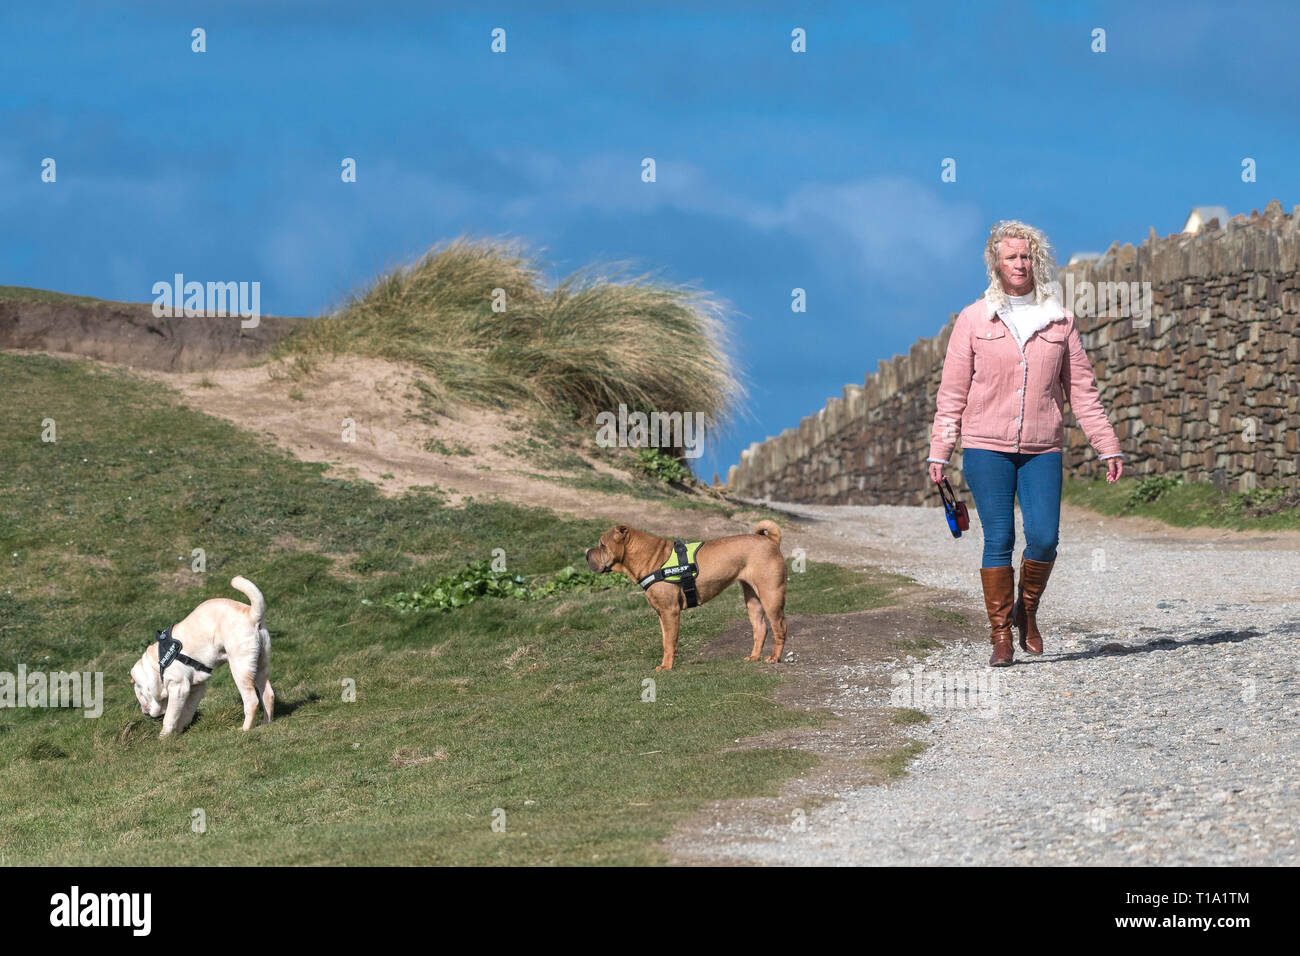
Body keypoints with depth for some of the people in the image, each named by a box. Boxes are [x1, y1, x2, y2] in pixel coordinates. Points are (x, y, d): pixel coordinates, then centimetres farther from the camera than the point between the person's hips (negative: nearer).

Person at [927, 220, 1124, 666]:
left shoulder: (1060, 321, 9)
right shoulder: (973, 320, 4)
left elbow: (1082, 389, 11)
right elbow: (952, 392, 5)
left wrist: (1108, 446, 7)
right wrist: (939, 451, 0)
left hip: (1042, 450, 1)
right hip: (986, 448, -1)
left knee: (1044, 538, -9)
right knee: (999, 539, -5)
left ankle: (1027, 610, 18)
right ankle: (1000, 634, 4)